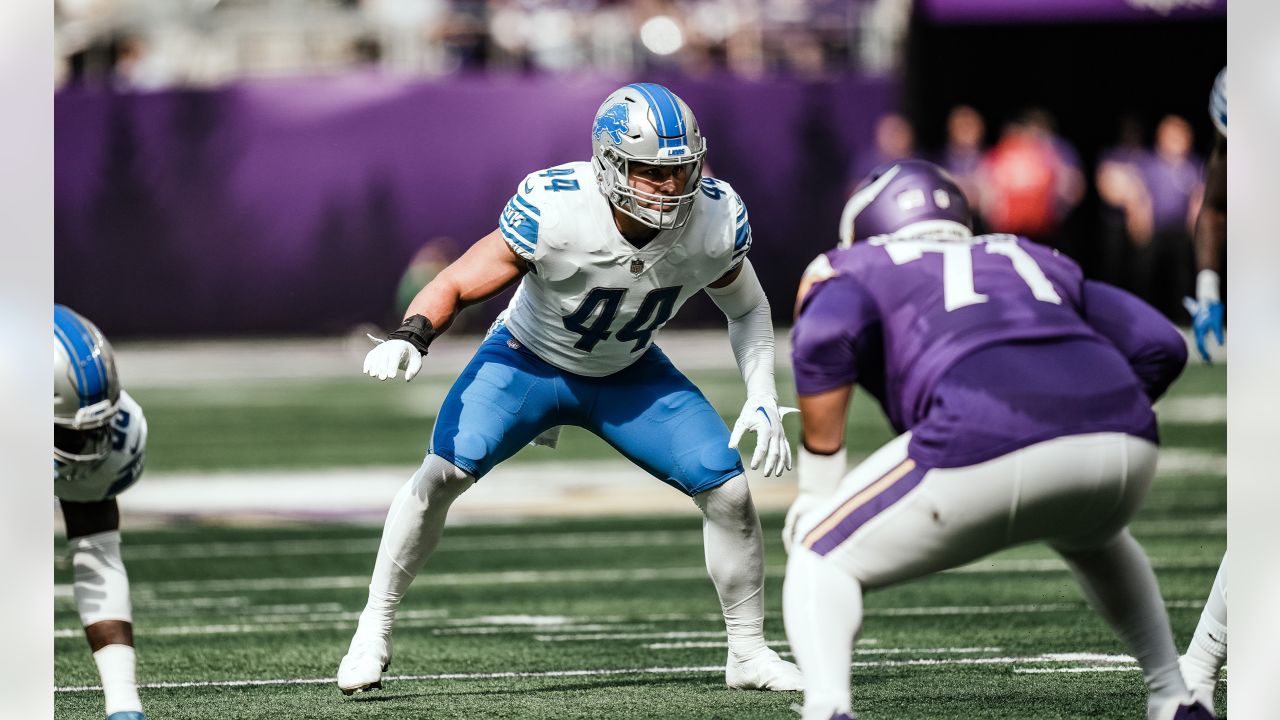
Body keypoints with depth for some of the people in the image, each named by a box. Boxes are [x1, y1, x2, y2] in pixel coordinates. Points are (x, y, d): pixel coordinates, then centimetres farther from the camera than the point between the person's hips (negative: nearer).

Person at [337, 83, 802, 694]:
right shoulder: (554, 212, -34)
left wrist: (763, 401, -13)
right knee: (443, 473, -21)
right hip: (529, 361, -3)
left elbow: (747, 309, -2)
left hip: (629, 373, 3)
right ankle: (374, 630, -4)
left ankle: (748, 653, 11)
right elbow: (456, 285, -24)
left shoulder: (716, 221, -23)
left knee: (729, 493, -9)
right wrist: (409, 338, -43)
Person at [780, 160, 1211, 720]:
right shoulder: (1033, 261, 36)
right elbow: (1160, 346, 26)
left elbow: (826, 339, 0)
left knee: (821, 559, 14)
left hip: (988, 448, -5)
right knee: (1090, 536, 40)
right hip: (1125, 452, 5)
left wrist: (818, 485, 5)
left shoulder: (857, 270, 24)